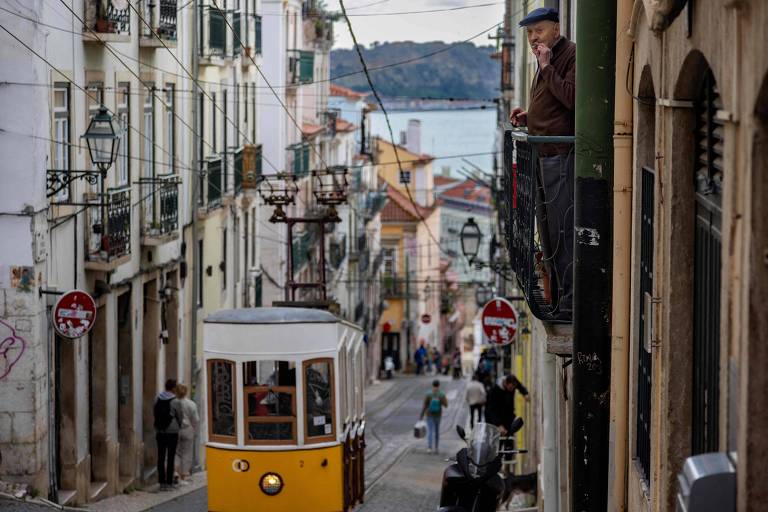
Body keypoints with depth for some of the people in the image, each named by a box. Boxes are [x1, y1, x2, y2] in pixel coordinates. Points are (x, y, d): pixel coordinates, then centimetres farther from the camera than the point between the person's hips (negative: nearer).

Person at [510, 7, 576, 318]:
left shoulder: (572, 56, -10)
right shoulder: (546, 61, 21)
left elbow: (571, 98, -24)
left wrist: (547, 68, -18)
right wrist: (527, 117, 14)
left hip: (562, 155, -10)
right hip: (544, 156, 10)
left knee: (563, 231, -10)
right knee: (548, 232, 13)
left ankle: (570, 303, -8)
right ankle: (558, 301, 19)